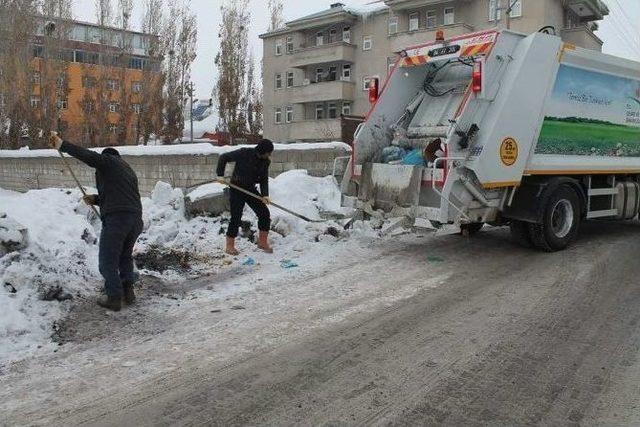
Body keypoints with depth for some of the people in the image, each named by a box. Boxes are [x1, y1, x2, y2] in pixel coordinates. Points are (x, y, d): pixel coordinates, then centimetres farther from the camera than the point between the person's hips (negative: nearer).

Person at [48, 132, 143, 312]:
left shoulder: (108, 160, 6)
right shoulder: (129, 171, 29)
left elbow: (89, 156, -15)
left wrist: (62, 145, -16)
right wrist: (96, 199, 22)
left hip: (115, 219, -8)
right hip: (136, 219, 8)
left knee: (108, 261, 6)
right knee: (125, 257, 24)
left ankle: (114, 298, 10)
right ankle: (128, 292, 22)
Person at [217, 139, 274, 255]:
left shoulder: (265, 162, -2)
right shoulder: (244, 153, -18)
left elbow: (264, 179, -1)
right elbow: (223, 157, -12)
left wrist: (265, 195, -16)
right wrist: (220, 175, -18)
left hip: (251, 189, 5)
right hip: (236, 189, -5)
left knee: (265, 213, -1)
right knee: (236, 217, -4)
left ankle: (262, 242, 14)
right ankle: (229, 246, 11)